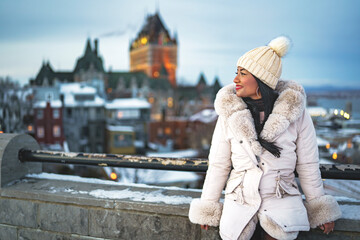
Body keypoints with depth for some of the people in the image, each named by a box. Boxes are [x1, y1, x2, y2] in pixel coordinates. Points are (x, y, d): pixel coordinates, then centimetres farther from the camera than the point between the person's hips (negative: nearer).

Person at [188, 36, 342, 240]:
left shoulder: (295, 111, -4)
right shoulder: (229, 113, -2)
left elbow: (307, 164, 4)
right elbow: (218, 165, 6)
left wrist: (320, 209, 8)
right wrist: (207, 207, 9)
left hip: (281, 197, -1)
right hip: (240, 197, 1)